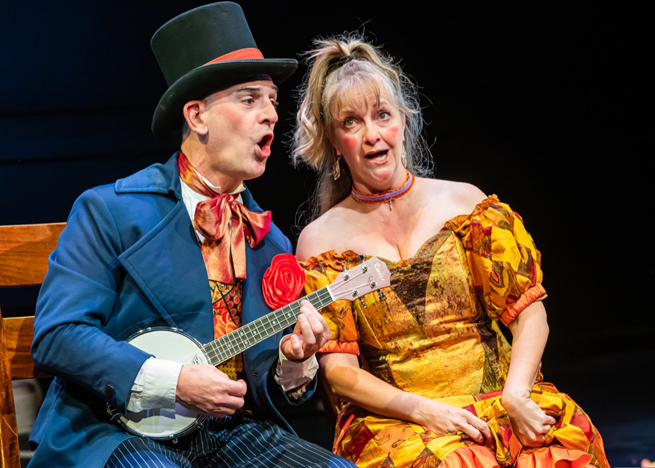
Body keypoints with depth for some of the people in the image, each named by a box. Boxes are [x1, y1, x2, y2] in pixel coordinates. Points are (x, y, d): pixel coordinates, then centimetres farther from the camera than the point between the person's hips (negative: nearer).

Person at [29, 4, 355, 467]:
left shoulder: (271, 241, 13)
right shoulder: (109, 212, -3)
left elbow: (260, 390, 14)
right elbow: (56, 334, -12)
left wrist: (292, 363, -9)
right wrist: (173, 382, -20)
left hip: (229, 430, 6)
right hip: (116, 429, -5)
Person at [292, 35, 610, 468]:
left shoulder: (463, 202, 11)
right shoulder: (320, 241, 7)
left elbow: (529, 315, 6)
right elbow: (339, 370, 1)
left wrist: (515, 396, -12)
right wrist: (421, 410, -15)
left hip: (499, 405, 2)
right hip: (391, 422, -2)